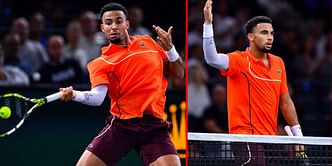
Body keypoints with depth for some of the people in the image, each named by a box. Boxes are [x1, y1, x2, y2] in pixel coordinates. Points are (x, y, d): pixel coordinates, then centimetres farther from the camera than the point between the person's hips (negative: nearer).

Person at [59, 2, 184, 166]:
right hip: (120, 126, -1)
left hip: (154, 126, 1)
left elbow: (179, 73, 17)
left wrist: (170, 49, 0)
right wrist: (74, 95, -33)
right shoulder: (101, 63, 3)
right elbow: (98, 96, -13)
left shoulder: (148, 42, 14)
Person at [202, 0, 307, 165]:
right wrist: (208, 23, -35)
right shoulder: (239, 60, -8)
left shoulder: (278, 63, 11)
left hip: (271, 138, 7)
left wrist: (297, 133, 14)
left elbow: (285, 101, 17)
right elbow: (212, 59, -27)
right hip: (246, 137, -7)